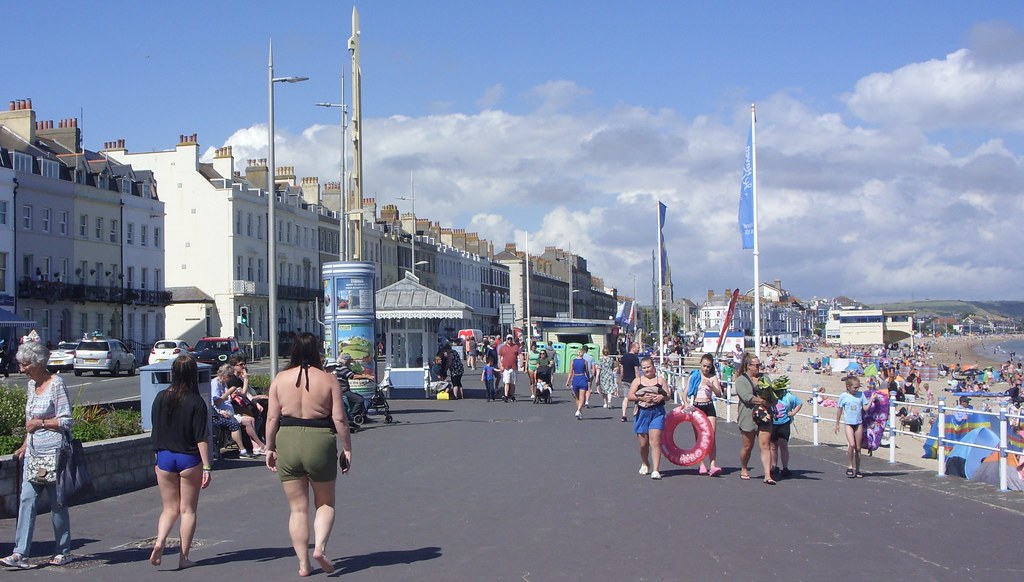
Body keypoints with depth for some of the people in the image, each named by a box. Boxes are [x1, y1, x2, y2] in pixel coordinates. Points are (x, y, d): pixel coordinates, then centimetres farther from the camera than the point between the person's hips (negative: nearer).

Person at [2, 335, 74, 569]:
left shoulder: (56, 384, -11)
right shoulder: (31, 385, 12)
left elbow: (66, 421, -12)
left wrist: (40, 422, -16)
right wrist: (24, 446, 15)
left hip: (53, 453, -7)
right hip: (33, 453, 7)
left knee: (57, 502, 2)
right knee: (27, 499, -1)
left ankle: (63, 551, 14)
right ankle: (20, 553, -3)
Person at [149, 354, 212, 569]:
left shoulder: (161, 398, -1)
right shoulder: (196, 402, -13)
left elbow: (155, 431, 7)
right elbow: (201, 438, -13)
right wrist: (206, 467, -9)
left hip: (164, 457, 3)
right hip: (189, 459, -3)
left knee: (170, 508, 13)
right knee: (188, 510, 8)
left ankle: (159, 541, -12)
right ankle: (184, 557, 10)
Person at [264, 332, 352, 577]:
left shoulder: (280, 379, 0)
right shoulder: (328, 380, -5)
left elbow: (272, 418, 1)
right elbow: (339, 419, -7)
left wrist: (270, 448, 10)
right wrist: (346, 448, 2)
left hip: (287, 442, 2)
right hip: (320, 442, -2)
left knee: (298, 508, 11)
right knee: (325, 503, 16)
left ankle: (303, 563, 11)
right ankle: (319, 547, -6)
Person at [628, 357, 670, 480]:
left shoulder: (660, 379, 8)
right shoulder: (637, 380, 8)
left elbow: (668, 396, 8)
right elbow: (630, 396, -1)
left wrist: (662, 397, -14)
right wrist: (642, 398, -16)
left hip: (657, 413, -1)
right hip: (642, 413, 1)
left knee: (655, 440, -13)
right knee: (643, 443, 8)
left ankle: (655, 470, -16)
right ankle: (645, 465, 35)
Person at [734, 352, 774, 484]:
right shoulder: (740, 380, -3)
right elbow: (747, 397, -17)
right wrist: (763, 401, -22)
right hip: (748, 417, -4)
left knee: (765, 445, -5)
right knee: (747, 447, 8)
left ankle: (767, 475, -9)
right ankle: (744, 470, 30)